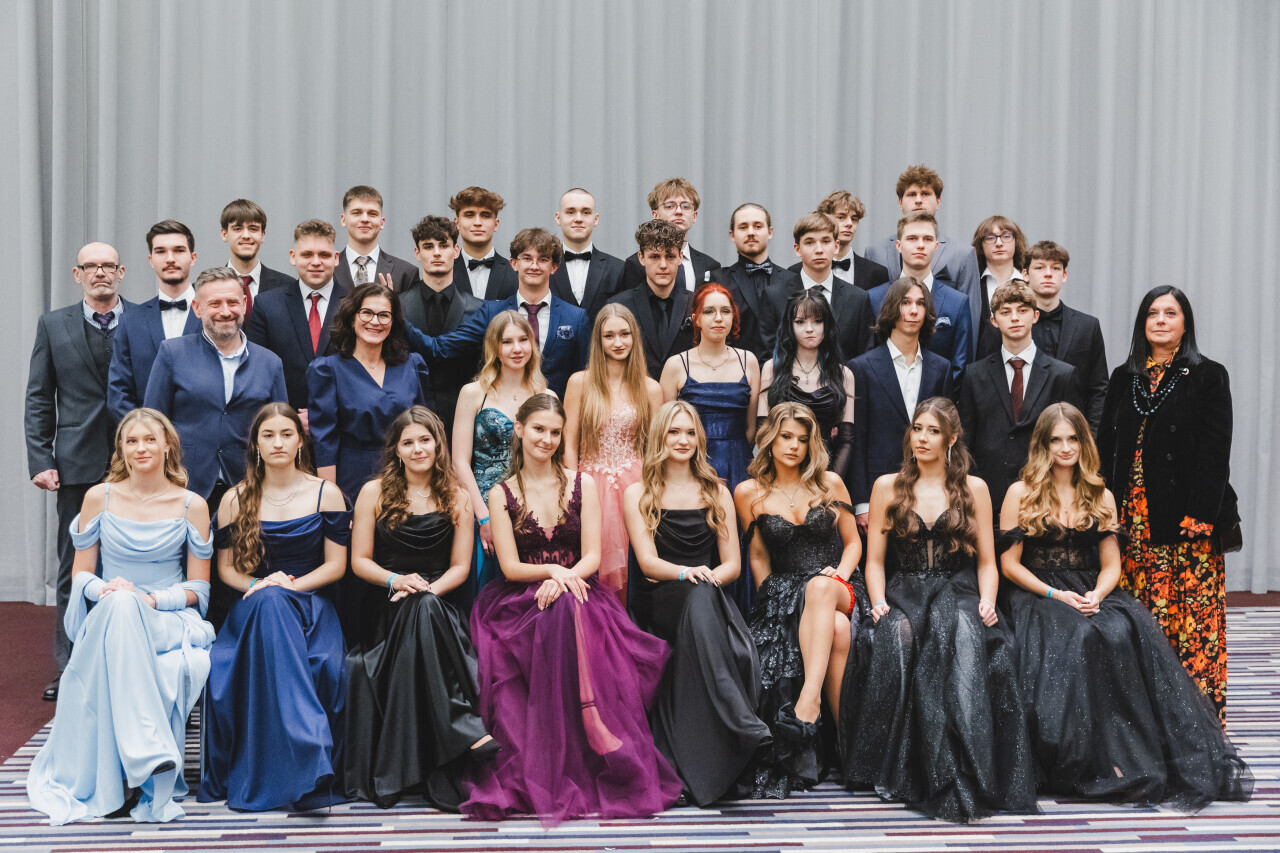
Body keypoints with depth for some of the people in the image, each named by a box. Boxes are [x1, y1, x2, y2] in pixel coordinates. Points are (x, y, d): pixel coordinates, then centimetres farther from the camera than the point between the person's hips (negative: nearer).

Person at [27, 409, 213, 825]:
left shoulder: (191, 505, 5)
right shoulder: (99, 498, 8)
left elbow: (197, 588, 4)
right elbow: (81, 574, 11)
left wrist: (150, 599, -13)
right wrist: (105, 589, -12)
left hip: (170, 618, 0)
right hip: (108, 620, 1)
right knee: (118, 602, -37)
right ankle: (150, 754, -44)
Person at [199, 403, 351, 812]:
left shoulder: (326, 494, 7)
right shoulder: (235, 500, 9)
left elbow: (336, 564, 4)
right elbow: (226, 568, 12)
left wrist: (291, 584, -12)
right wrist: (259, 586, -9)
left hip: (311, 603, 0)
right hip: (253, 608, 0)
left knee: (324, 666, -37)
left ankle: (312, 770, -27)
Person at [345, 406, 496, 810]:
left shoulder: (457, 499, 11)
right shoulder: (374, 493, 9)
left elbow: (460, 567, 8)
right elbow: (359, 561, 7)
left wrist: (427, 591, -11)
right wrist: (396, 580, -12)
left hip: (440, 606, 0)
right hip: (387, 610, 0)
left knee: (424, 609, -37)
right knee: (421, 612, -36)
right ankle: (465, 729, -40)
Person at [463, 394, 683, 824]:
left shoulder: (583, 484, 10)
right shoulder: (501, 494, 8)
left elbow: (592, 555, 1)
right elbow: (510, 566, 1)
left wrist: (564, 579, -19)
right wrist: (551, 571, -18)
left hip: (577, 593, 1)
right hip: (522, 601, -1)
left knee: (567, 611, -36)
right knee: (559, 613, -36)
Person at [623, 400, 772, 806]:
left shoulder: (716, 493, 18)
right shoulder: (638, 494, 11)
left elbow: (733, 563, 12)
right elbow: (648, 561, -2)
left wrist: (708, 577, -11)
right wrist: (686, 574, -23)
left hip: (706, 599, 2)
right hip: (657, 604, -2)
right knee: (700, 597, -39)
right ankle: (742, 724, -52)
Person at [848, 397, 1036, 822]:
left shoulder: (974, 489, 14)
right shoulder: (887, 487, 15)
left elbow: (987, 561, 13)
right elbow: (875, 560, 13)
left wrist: (987, 601, -7)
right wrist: (879, 603, -5)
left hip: (957, 591, -1)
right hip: (904, 593, 1)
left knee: (963, 633, -38)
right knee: (898, 637, -37)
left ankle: (964, 778, -41)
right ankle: (901, 769, -32)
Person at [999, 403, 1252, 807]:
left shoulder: (1101, 497, 15)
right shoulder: (1021, 494, 4)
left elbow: (1111, 565, 12)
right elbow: (1010, 563, -1)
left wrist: (1097, 595, -11)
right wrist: (1055, 595, -14)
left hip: (1092, 595, 3)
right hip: (1037, 596, -3)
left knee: (1128, 630, -31)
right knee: (1080, 638, -36)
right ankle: (1099, 757, -32)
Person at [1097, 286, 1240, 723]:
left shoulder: (1208, 377, 1)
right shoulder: (1123, 378, 13)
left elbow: (1215, 452, -6)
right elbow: (1106, 447, 12)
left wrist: (1200, 517, -15)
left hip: (1187, 518, -4)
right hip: (1134, 518, 4)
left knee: (1195, 613, -5)